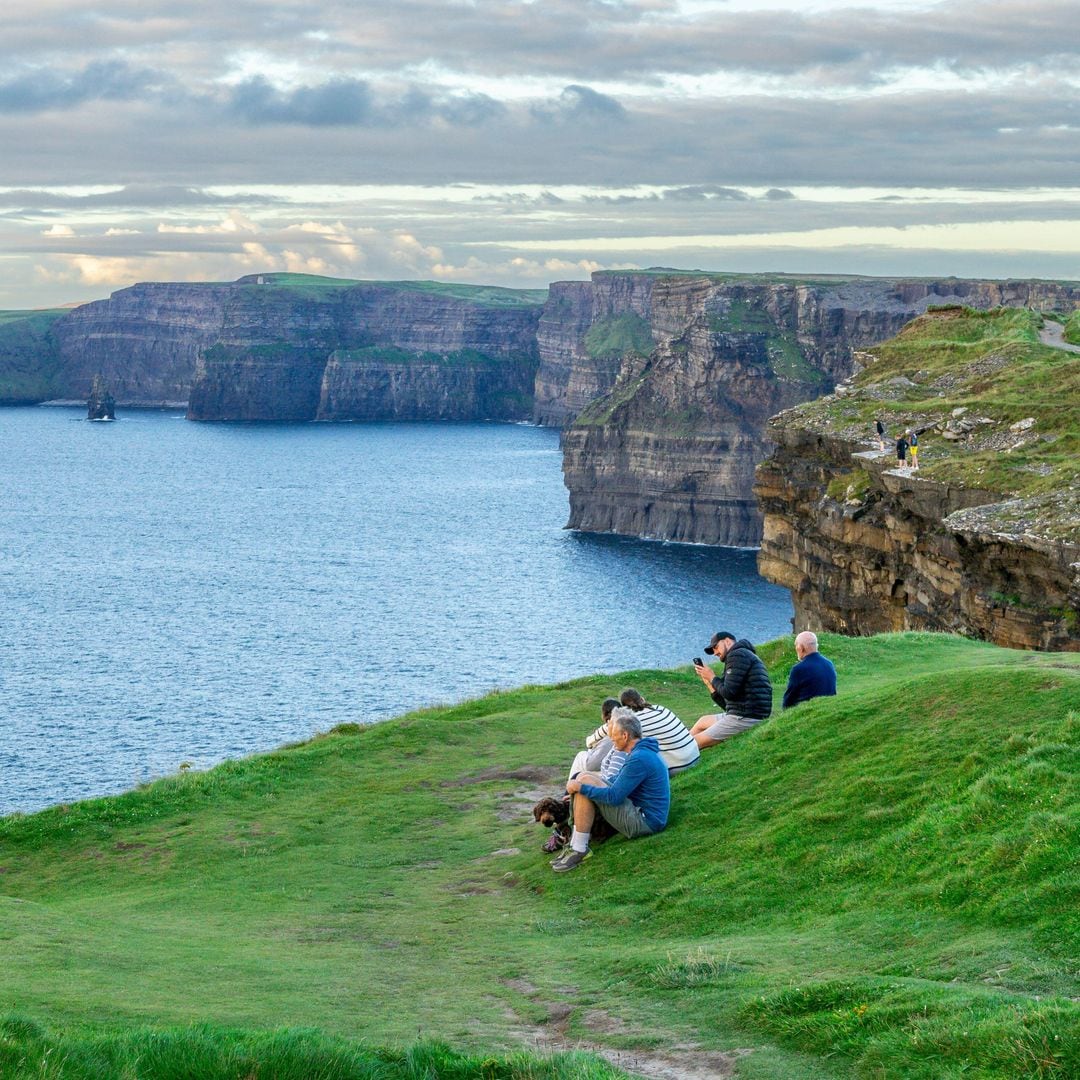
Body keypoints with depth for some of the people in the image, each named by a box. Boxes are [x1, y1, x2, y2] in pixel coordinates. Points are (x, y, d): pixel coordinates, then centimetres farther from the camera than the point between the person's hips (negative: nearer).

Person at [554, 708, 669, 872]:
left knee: (585, 781, -18)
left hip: (644, 821, -11)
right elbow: (617, 783, 24)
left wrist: (581, 787, -12)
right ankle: (574, 845, 1)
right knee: (584, 780, 8)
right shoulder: (643, 751, 13)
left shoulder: (640, 759, -21)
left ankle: (579, 849, -16)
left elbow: (614, 797, -24)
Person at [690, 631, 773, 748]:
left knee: (696, 743, -10)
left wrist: (712, 678, -1)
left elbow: (728, 692, -18)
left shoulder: (737, 655, -8)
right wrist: (708, 682, 15)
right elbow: (726, 704, 20)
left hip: (745, 719, -11)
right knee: (703, 721, 28)